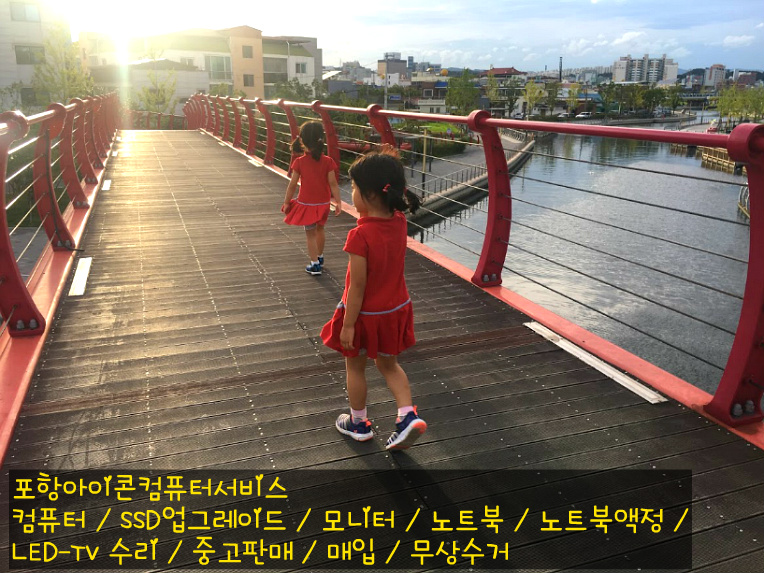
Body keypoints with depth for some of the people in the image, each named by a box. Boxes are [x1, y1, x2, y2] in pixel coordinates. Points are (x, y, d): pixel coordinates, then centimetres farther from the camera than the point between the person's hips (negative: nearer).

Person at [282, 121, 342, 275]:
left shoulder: (299, 162, -13)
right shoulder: (328, 161, -11)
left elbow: (292, 185, -9)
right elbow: (333, 184, -10)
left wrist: (286, 202, 2)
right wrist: (338, 202, -2)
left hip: (306, 203, -2)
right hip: (323, 203, 2)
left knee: (310, 233, 8)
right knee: (320, 229, 22)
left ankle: (315, 264, 6)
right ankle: (319, 257, 38)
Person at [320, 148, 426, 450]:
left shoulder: (360, 236, -28)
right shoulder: (399, 221, -11)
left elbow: (357, 287, -24)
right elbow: (386, 209, 13)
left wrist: (348, 324, -14)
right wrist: (389, 169, -2)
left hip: (365, 314, -6)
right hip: (395, 309, 6)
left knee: (355, 366, 18)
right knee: (389, 364, 25)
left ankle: (359, 423, 34)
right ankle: (408, 416, 12)